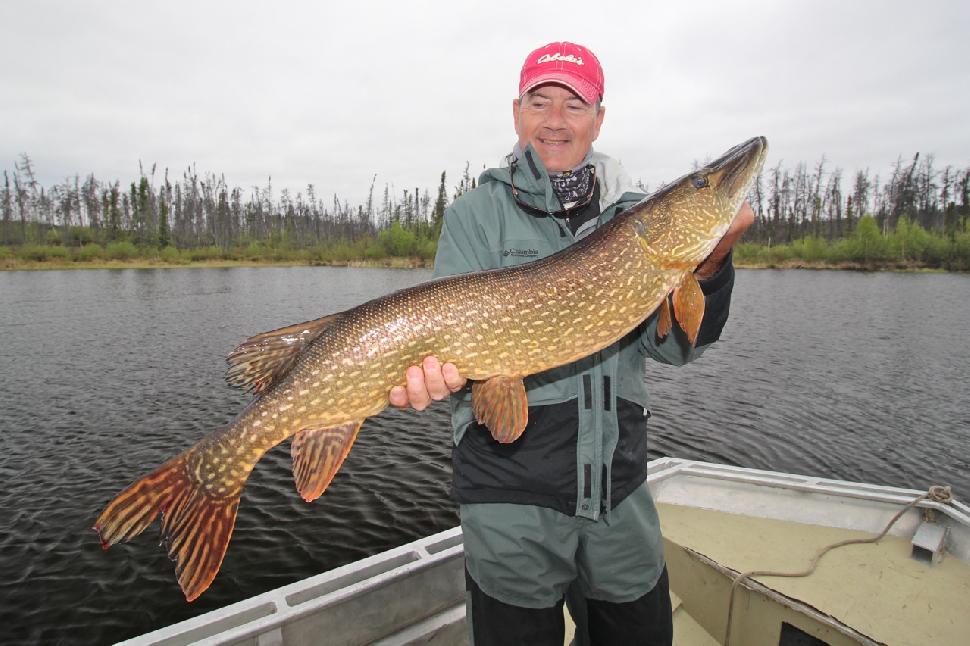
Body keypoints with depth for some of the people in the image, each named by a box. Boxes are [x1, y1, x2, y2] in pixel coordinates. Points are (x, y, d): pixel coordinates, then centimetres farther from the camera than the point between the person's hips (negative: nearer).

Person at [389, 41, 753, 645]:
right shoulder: (476, 213, -3)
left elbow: (673, 345, -1)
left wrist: (710, 261, -17)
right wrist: (446, 367, -31)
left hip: (621, 490, 4)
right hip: (511, 493, -3)